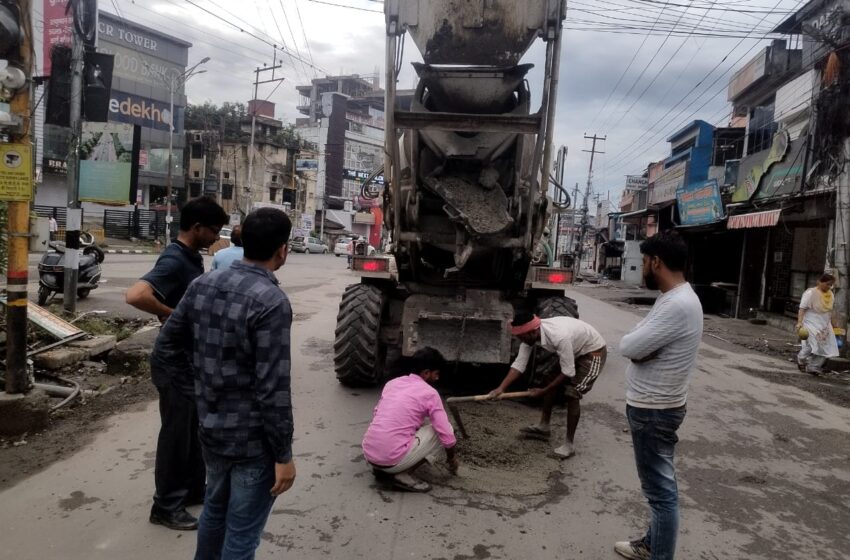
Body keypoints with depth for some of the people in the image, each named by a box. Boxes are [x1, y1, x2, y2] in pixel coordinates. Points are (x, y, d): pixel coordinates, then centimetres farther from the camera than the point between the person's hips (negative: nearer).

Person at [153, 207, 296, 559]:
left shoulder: (203, 284, -1)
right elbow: (273, 390, -24)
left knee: (215, 509, 29)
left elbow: (166, 347, 7)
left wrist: (199, 393, 13)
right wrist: (283, 455, -14)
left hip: (210, 426, 7)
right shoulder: (271, 302, -24)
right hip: (252, 438, -7)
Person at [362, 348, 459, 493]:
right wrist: (451, 458, 19)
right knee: (440, 431, 8)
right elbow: (446, 435, -2)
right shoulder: (429, 393, -3)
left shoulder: (392, 383, 14)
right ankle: (404, 475, 1)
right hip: (393, 459, -7)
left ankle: (381, 468, 15)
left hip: (369, 454, 7)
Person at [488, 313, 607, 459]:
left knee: (572, 394, -14)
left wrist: (543, 391, -21)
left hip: (594, 353, -8)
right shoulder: (530, 333, -17)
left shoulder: (559, 337, -40)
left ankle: (569, 444, -1)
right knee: (550, 379, 9)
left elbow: (568, 372, -30)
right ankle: (544, 426, 25)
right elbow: (519, 363, -14)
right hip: (574, 350, 8)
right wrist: (501, 388, -23)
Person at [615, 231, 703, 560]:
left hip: (653, 410, -10)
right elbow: (640, 346, 10)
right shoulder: (675, 299, 8)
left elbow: (627, 346, -24)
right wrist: (642, 345, -10)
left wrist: (638, 342, -5)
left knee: (661, 488, 1)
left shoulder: (678, 305, -26)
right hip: (654, 405, 10)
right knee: (657, 483, 22)